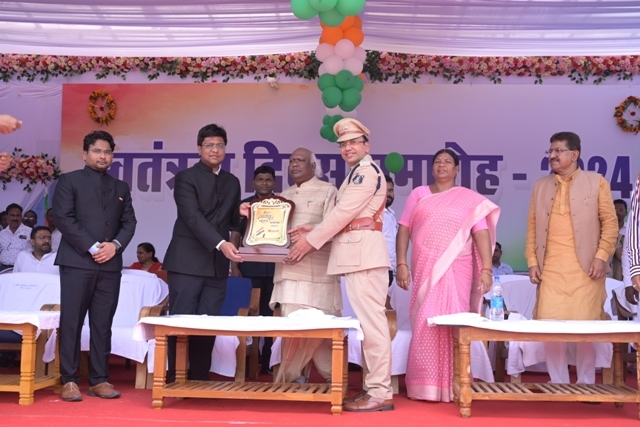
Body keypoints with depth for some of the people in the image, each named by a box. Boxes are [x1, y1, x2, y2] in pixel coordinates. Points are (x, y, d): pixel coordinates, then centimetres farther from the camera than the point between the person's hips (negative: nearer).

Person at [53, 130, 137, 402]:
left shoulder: (121, 187, 18)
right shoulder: (69, 181, 5)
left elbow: (129, 223, 12)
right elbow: (64, 218, -6)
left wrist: (115, 245, -8)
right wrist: (92, 248, -12)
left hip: (110, 264, 4)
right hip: (76, 261, -4)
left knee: (103, 324, 4)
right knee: (71, 322, -3)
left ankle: (99, 380, 8)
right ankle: (69, 380, 3)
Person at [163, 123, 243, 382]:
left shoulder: (232, 182, 15)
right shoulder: (186, 177, -2)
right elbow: (193, 217, -15)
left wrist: (243, 214, -6)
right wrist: (221, 243, -27)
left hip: (218, 265, 5)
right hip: (187, 262, -4)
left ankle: (199, 379, 14)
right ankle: (174, 378, 8)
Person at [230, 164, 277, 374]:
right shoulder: (243, 205, 8)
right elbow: (235, 237, 7)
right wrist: (234, 267, -1)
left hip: (275, 268, 0)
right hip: (249, 268, 0)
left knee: (270, 314, 0)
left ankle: (267, 361, 7)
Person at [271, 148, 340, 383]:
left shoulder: (327, 191, 4)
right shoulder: (284, 195, 21)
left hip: (317, 271, -5)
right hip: (289, 269, 5)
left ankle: (333, 377, 8)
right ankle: (297, 376, 9)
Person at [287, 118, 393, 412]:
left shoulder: (367, 171, -6)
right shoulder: (356, 174, 25)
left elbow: (343, 213, -13)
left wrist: (311, 241, -8)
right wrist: (313, 230, 9)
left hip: (364, 252, -11)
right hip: (357, 254, 11)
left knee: (371, 320, -11)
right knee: (368, 321, 10)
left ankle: (380, 393, -8)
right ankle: (375, 387, 15)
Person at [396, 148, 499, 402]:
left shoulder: (470, 199, 7)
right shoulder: (419, 194, 10)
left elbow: (482, 234, 0)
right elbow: (404, 230, 6)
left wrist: (486, 269, -10)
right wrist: (401, 264, -5)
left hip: (457, 270, 0)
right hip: (425, 269, 1)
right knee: (425, 324, -1)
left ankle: (452, 385, 9)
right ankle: (425, 384, 6)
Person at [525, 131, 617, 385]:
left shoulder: (596, 182, 6)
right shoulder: (540, 186, 15)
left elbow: (610, 222, 2)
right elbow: (532, 226, 13)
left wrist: (602, 256, -8)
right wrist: (532, 261, 4)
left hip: (585, 268, -2)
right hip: (551, 269, 3)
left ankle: (586, 385, 14)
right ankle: (559, 384, 11)